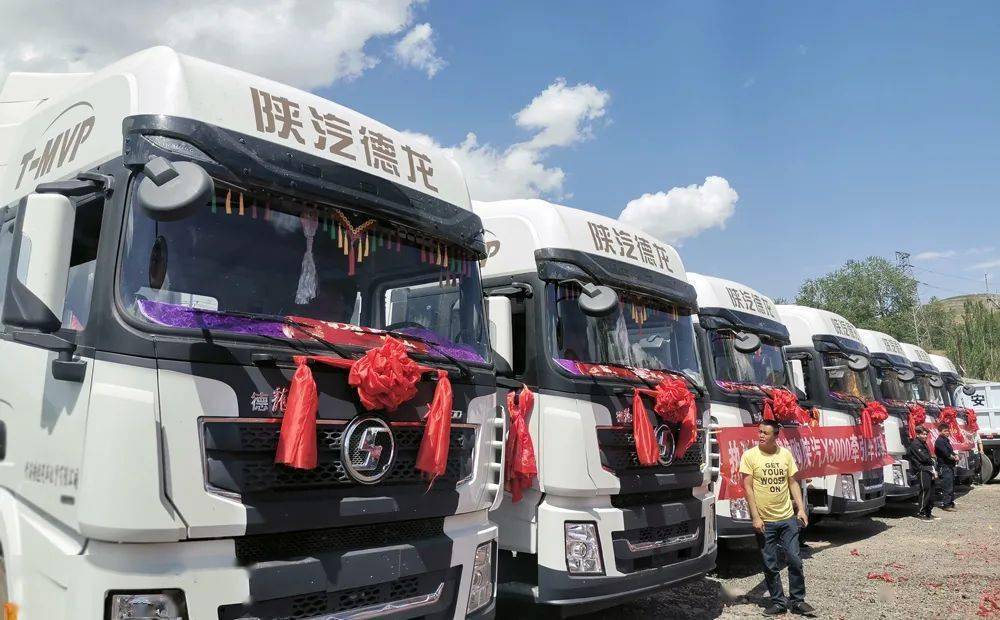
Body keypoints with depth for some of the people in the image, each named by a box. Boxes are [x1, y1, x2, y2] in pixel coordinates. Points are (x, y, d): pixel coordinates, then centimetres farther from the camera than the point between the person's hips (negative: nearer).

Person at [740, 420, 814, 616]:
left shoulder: (785, 454, 2)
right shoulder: (750, 455, -8)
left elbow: (793, 483, 9)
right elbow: (747, 487, -9)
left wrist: (801, 508, 0)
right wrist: (756, 517, -13)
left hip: (788, 518, 3)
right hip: (764, 521, -2)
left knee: (795, 560, 6)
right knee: (770, 565, 6)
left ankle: (797, 600, 21)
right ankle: (778, 602, 20)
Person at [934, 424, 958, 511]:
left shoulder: (946, 440, 18)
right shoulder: (939, 441, -12)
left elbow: (951, 451, 18)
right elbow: (946, 453, -18)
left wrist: (955, 455, -2)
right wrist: (954, 458, -5)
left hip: (950, 466, 10)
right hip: (944, 467, -10)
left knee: (952, 485, 15)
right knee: (947, 486, -10)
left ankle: (951, 503, 24)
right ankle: (945, 505, -7)